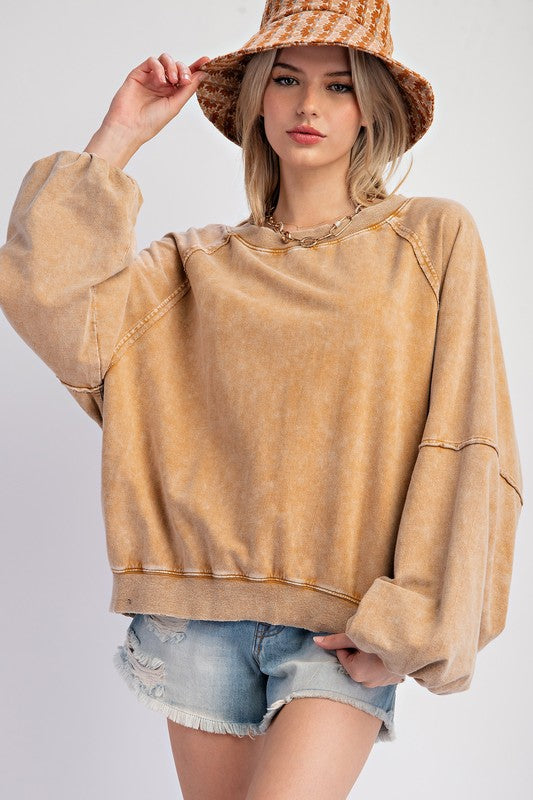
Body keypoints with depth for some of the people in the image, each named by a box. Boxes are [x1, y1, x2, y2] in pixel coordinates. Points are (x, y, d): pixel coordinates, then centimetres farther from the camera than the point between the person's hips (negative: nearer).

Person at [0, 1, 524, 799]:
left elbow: (467, 447, -3)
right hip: (204, 609, 3)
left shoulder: (434, 239, 0)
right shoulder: (202, 264, 8)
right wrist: (118, 137, -2)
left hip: (347, 627, -3)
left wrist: (412, 624, -9)